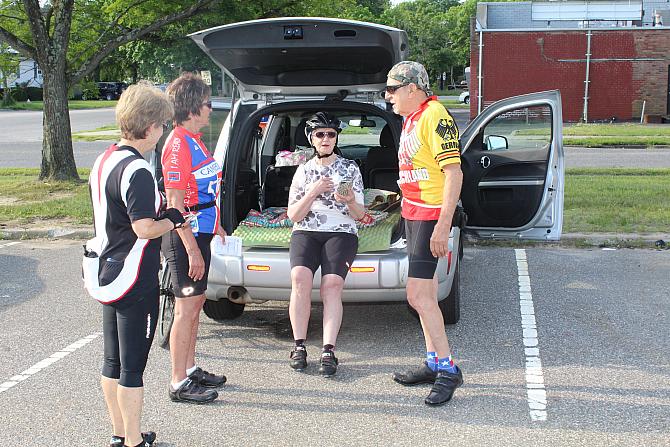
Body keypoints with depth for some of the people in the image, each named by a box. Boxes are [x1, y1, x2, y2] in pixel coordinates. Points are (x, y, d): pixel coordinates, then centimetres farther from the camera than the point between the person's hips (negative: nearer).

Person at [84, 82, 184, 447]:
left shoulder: (104, 161, 9)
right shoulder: (136, 170, -20)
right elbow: (145, 229, -25)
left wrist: (162, 213, 9)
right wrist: (174, 220, -7)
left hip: (106, 274, 9)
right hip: (134, 280, -9)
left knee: (112, 361, 16)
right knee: (133, 365, 2)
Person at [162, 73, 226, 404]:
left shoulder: (193, 141, 13)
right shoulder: (178, 144, -18)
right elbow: (175, 202, -22)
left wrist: (214, 225, 25)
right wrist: (192, 249, -23)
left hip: (199, 233, 10)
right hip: (186, 238, -10)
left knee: (195, 303, 17)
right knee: (187, 308, -4)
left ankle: (190, 369, 28)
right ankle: (180, 383, 5)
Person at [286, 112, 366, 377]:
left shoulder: (350, 168, 11)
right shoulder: (304, 171, 15)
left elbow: (359, 215, 8)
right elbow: (293, 215, 7)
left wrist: (350, 201, -14)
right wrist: (313, 192, -8)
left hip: (341, 232, -1)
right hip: (306, 232, 1)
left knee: (332, 284, -27)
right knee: (300, 278, -27)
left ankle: (328, 352, -29)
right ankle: (299, 347, -19)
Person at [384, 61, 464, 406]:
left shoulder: (435, 117, -16)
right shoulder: (410, 118, 15)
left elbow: (454, 174, -21)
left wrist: (443, 226, -25)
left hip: (431, 216, -10)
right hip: (413, 212, 10)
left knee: (418, 294, -12)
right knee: (426, 292, 13)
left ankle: (448, 370, -3)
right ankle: (434, 364, 21)